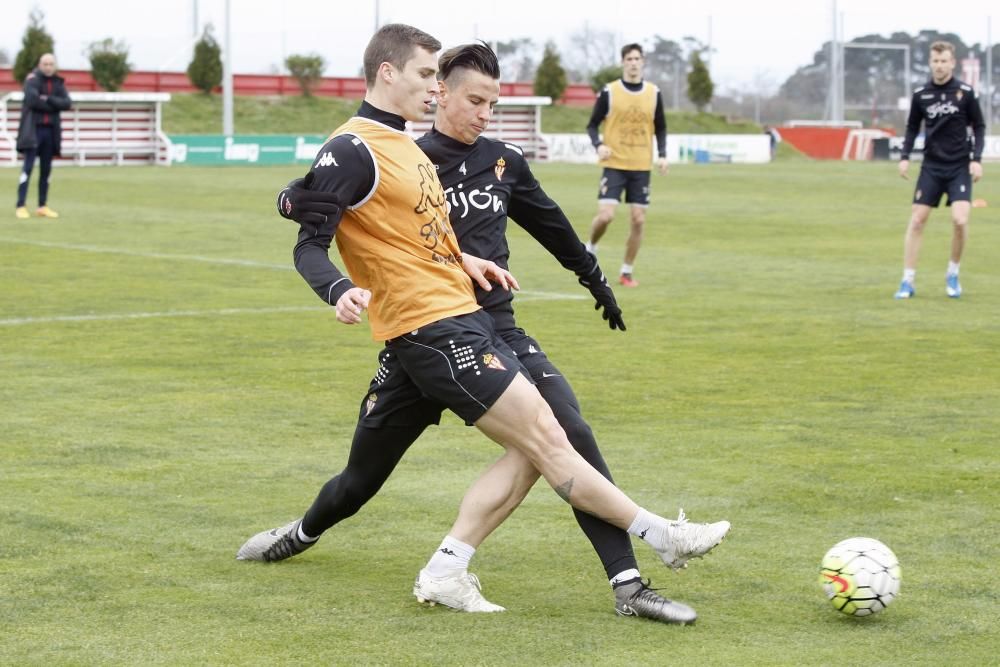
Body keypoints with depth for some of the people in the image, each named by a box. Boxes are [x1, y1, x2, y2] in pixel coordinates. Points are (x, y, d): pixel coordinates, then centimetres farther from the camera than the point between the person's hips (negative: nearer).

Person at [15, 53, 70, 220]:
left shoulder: (58, 83, 11)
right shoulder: (33, 79, -5)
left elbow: (67, 103, -2)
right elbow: (32, 101, -20)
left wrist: (48, 100, -15)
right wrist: (53, 106, -10)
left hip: (50, 130, 5)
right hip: (33, 129, -5)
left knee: (46, 170, 9)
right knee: (28, 168, -10)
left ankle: (42, 206, 15)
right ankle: (21, 206, -11)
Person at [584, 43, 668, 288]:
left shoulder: (653, 93, 5)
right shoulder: (609, 92, -3)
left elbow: (660, 128, 14)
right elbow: (592, 124, 3)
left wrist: (662, 154, -1)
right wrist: (599, 145, -16)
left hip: (641, 167, 3)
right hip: (614, 164, -3)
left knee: (638, 220, -1)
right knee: (605, 215, -15)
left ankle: (627, 272, 11)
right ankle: (591, 248, 16)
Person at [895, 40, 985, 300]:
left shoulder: (965, 92, -3)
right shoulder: (920, 95, 2)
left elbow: (979, 127, 4)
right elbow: (912, 127, 13)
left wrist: (976, 159, -7)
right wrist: (905, 156, 1)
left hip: (960, 168, -2)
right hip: (931, 167, 2)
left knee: (960, 220, -16)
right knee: (916, 220, -4)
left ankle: (953, 274, 7)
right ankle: (907, 282, 4)